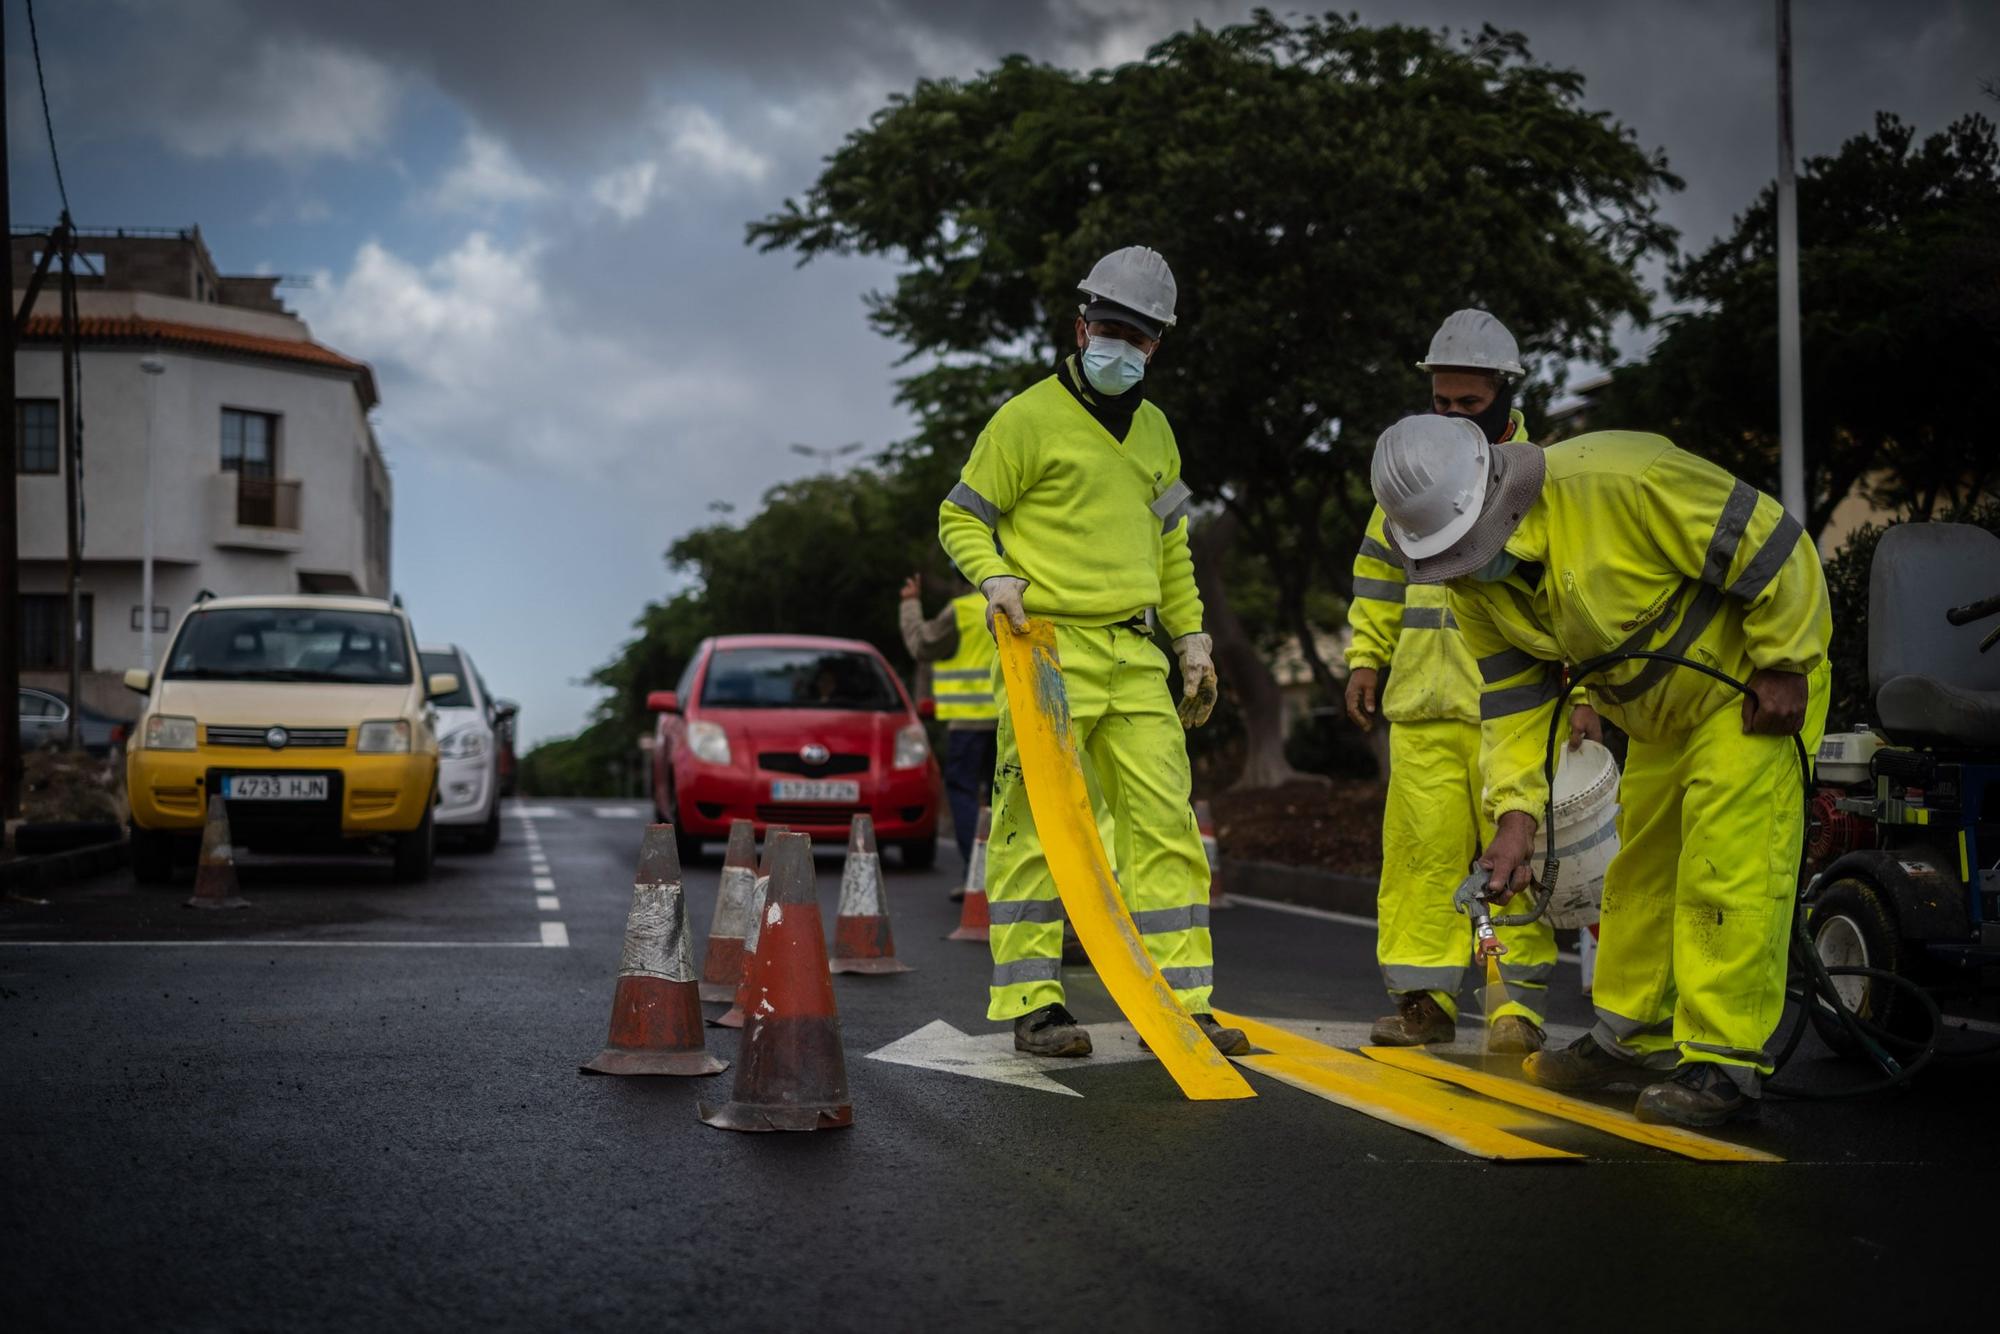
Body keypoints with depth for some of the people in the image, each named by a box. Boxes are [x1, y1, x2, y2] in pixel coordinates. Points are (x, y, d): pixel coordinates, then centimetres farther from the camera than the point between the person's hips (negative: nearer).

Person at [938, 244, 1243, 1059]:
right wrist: (995, 578, -18)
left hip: (1135, 658, 6)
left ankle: (1178, 1004, 4)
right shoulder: (1029, 418, -1)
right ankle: (1031, 1005, 0)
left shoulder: (1154, 431, 20)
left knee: (1165, 822, 1)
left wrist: (1190, 638, 20)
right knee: (1037, 826, -6)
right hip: (1048, 650, -6)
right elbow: (961, 515, 1)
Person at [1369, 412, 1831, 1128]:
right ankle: (1633, 1035, 28)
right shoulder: (1476, 586, -8)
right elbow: (1512, 700, -3)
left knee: (1728, 861, -14)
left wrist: (1784, 665, -20)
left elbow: (1770, 545, -27)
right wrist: (1516, 812, -16)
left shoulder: (1617, 482, -34)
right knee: (1640, 861, 14)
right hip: (1662, 711, 8)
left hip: (1756, 680, -8)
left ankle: (1723, 1063, -10)